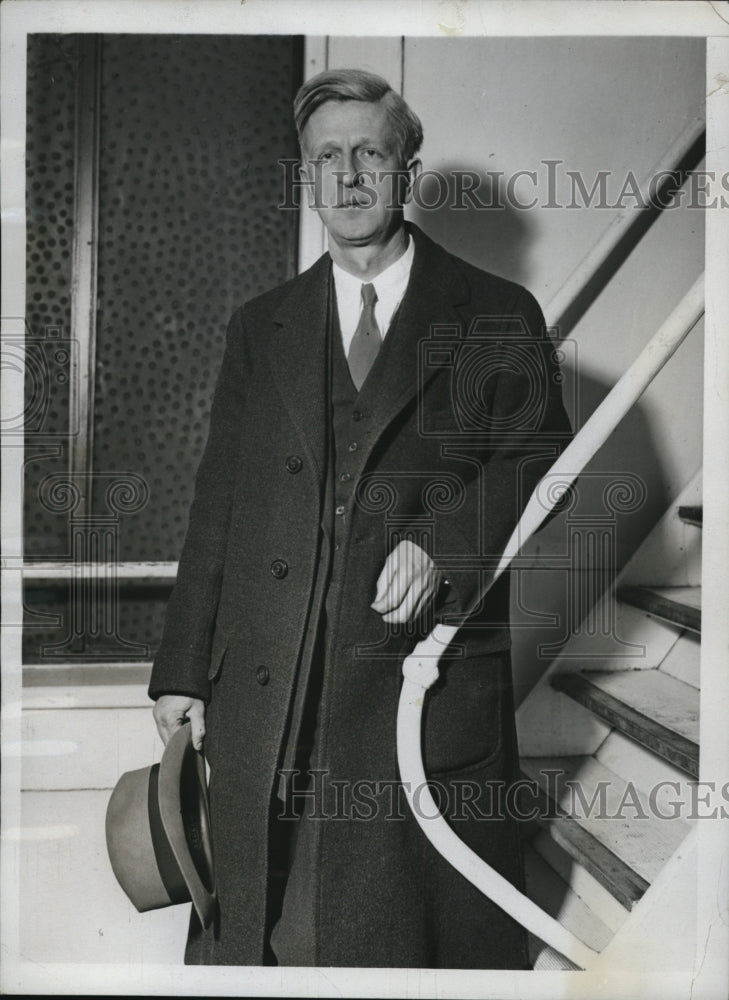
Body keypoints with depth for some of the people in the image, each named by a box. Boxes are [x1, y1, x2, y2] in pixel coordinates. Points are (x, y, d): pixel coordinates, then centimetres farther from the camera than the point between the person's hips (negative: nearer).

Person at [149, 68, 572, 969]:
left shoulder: (496, 318, 7)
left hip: (428, 681, -2)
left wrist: (440, 542, -17)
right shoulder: (259, 329, 15)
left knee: (439, 916, 6)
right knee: (251, 924, 8)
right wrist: (183, 672, 6)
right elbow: (217, 508, 11)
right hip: (267, 694, 3)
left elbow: (536, 464, 1)